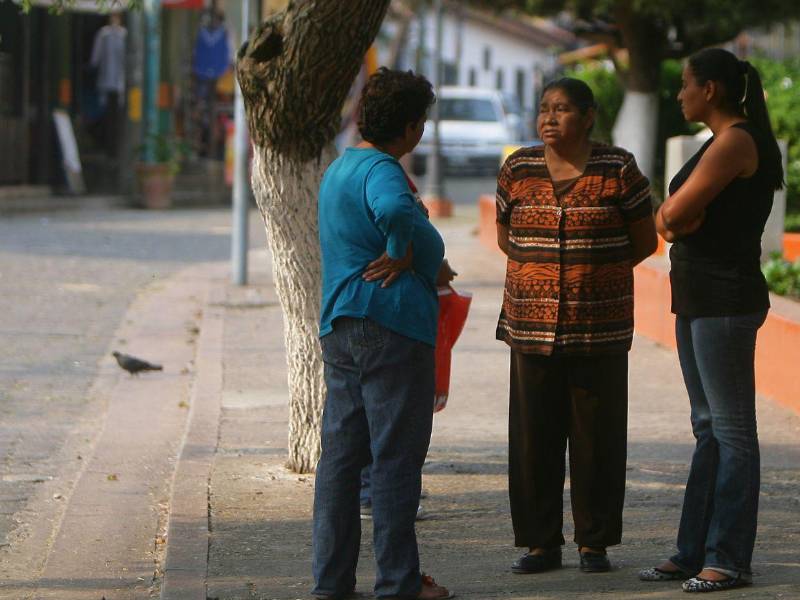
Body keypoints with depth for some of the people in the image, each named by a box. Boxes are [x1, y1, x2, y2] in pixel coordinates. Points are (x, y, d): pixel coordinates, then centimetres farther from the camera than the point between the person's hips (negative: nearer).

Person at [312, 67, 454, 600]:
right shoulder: (381, 170, -14)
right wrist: (407, 254, -17)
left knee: (340, 452, 10)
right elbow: (396, 213, -35)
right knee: (396, 456, -3)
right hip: (391, 326, -9)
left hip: (338, 327, 9)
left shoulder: (337, 169, 18)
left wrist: (421, 258, 6)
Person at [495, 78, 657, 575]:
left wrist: (592, 274, 6)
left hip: (599, 328, -2)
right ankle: (541, 543, 10)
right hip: (533, 325, 2)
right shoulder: (518, 170, 5)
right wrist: (544, 274, 9)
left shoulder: (618, 171, -2)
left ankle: (595, 543, 11)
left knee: (597, 437, 1)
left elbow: (644, 240, 4)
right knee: (534, 437, 2)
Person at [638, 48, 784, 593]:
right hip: (698, 298, 10)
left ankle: (730, 559, -4)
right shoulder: (723, 144, 17)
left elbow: (674, 215, -18)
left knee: (732, 430, -6)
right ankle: (695, 552, 16)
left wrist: (679, 218, 2)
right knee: (708, 428, 12)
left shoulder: (736, 143, -14)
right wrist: (680, 218, -7)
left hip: (725, 298, -10)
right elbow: (667, 219, 13)